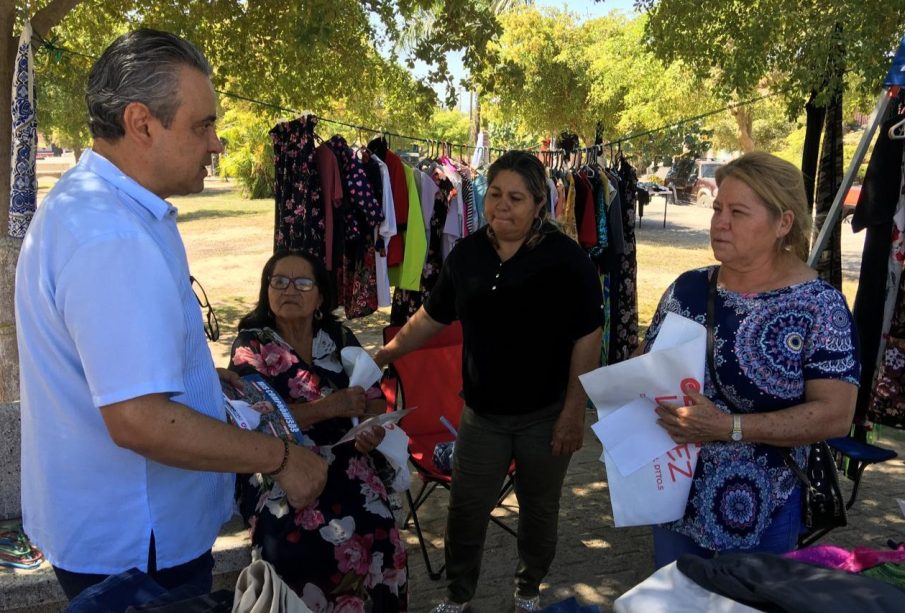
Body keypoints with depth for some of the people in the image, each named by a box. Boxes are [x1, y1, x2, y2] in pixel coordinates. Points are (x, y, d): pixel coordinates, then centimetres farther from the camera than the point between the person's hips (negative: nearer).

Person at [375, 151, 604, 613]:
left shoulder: (567, 259, -14)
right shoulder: (466, 254, -2)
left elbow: (586, 339, -13)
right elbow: (431, 316, 9)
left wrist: (574, 411, -15)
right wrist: (385, 353, 4)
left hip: (546, 414, -2)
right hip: (482, 412, 3)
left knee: (538, 508, 17)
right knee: (466, 509, 11)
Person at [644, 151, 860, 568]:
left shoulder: (817, 305, -12)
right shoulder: (688, 289, -1)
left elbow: (835, 415, -18)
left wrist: (729, 427, -25)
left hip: (760, 513, -4)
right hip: (676, 499, 4)